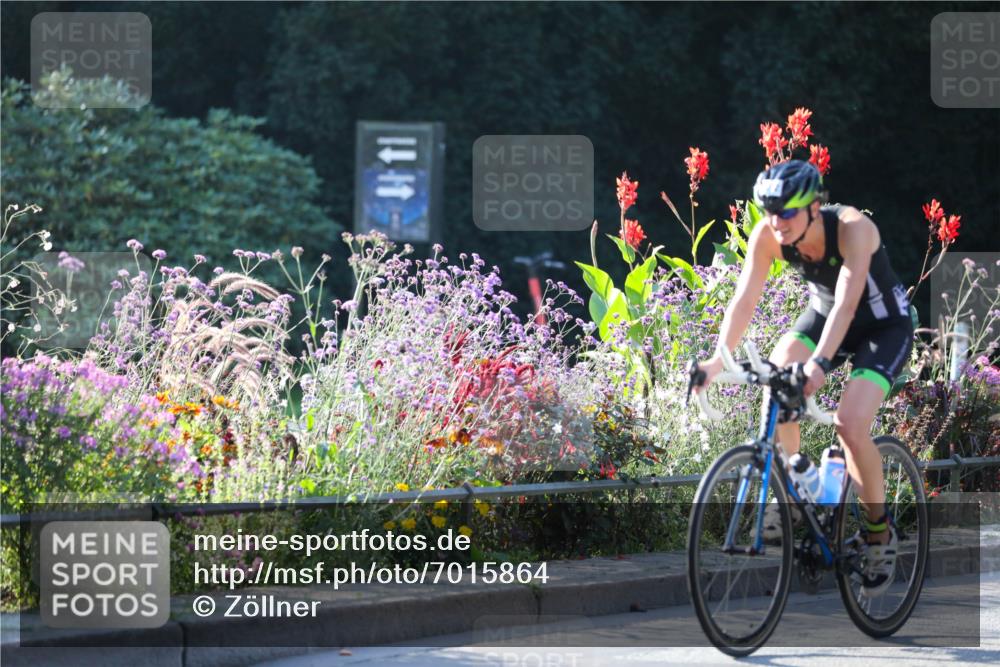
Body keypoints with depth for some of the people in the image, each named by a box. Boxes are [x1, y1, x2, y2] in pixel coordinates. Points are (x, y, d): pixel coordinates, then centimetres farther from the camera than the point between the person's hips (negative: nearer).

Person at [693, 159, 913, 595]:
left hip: (884, 325, -5)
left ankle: (880, 531, -2)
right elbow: (745, 299, -25)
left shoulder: (853, 229, -35)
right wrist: (720, 358, -40)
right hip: (822, 313, 5)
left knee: (850, 424, -23)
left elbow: (846, 302, -44)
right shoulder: (767, 235, -22)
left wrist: (819, 364, -57)